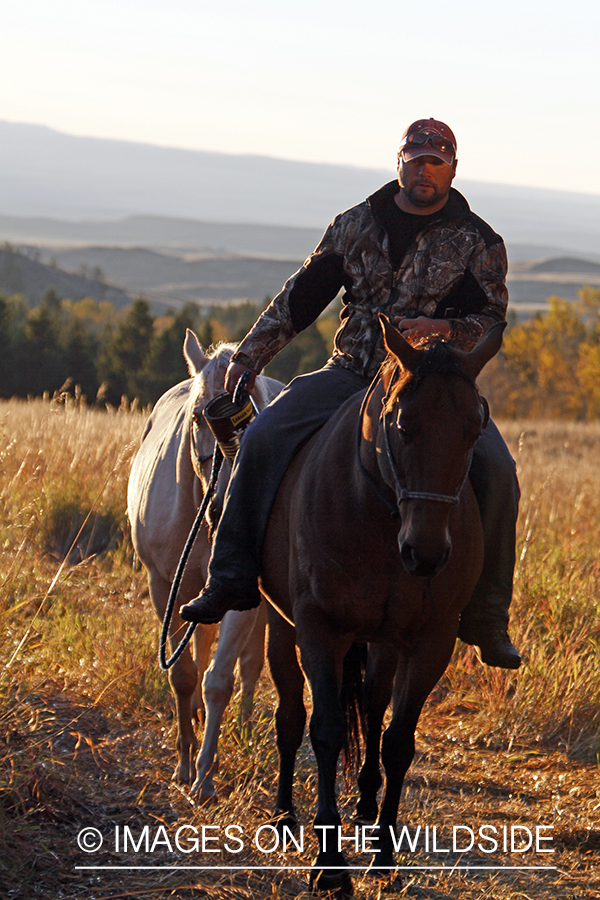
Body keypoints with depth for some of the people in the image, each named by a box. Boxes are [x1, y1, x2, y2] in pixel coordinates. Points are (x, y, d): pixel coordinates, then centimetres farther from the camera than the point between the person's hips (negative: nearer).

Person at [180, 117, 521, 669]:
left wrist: (441, 328, -22)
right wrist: (250, 357, 8)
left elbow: (492, 323, -2)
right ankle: (232, 579, -14)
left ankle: (486, 617, -17)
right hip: (352, 372, 2)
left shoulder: (478, 242, 5)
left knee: (495, 469, -27)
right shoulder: (355, 227, 11)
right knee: (262, 439, -21)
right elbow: (300, 298, 14)